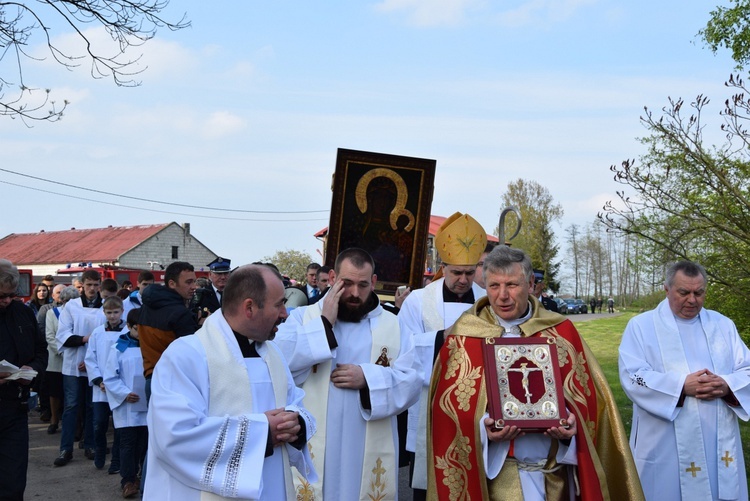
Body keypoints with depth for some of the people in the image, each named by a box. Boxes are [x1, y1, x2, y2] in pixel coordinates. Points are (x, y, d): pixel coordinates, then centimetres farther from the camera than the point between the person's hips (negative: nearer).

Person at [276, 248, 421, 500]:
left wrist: (367, 378, -16)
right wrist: (324, 324, -12)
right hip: (312, 451, -1)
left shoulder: (393, 326, 7)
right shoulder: (302, 317, 3)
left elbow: (410, 384, -2)